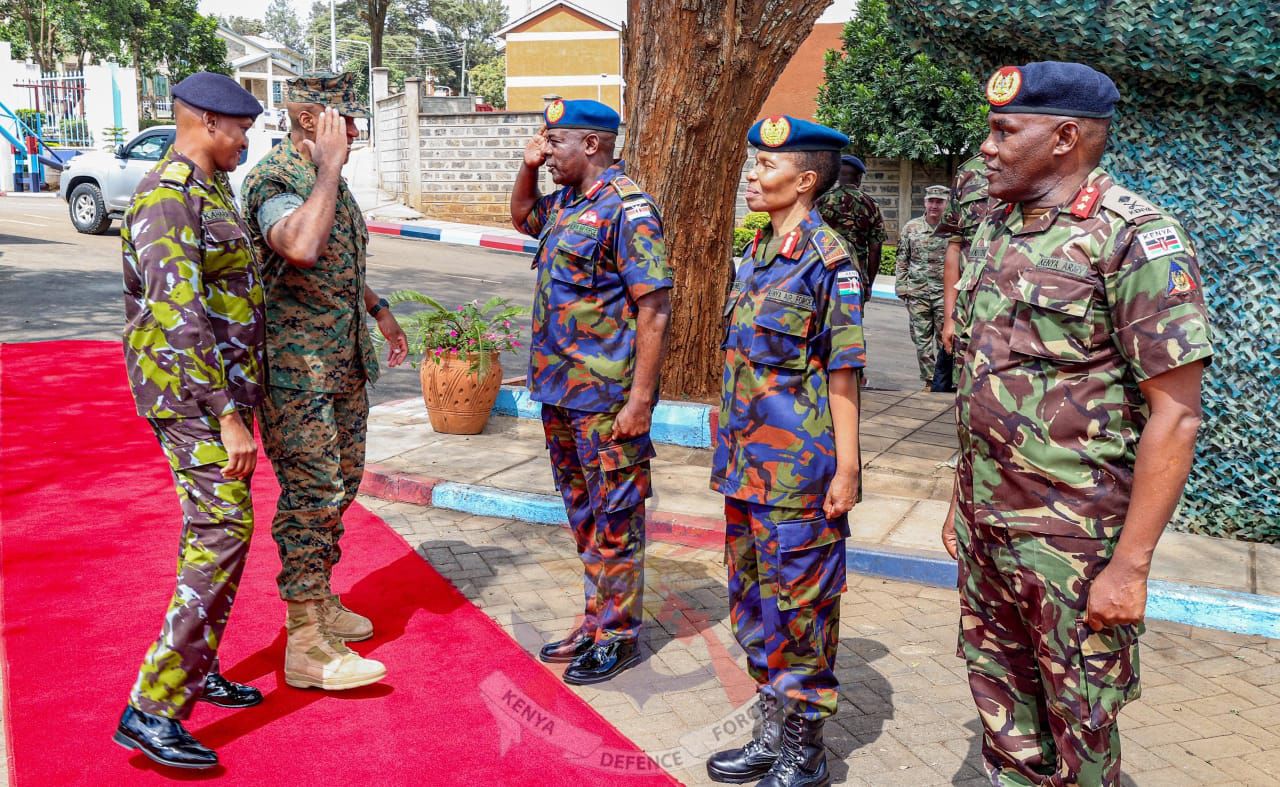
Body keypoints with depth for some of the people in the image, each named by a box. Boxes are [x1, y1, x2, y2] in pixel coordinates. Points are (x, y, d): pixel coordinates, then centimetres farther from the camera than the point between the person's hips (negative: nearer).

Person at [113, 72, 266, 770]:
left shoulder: (208, 192, 15)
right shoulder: (167, 199, -17)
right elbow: (179, 316, -25)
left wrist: (238, 400, 25)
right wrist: (227, 415, -27)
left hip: (223, 387, 10)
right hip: (190, 392, -10)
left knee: (215, 529, 15)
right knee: (221, 533, -14)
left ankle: (197, 669, 28)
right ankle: (152, 709, -10)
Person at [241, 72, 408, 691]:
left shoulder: (326, 177, 13)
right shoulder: (273, 178, -17)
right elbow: (301, 246, -38)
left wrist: (379, 310, 22)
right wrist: (329, 168, -29)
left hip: (345, 365, 9)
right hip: (297, 368, -9)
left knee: (337, 487, 16)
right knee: (311, 495, -7)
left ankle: (316, 600, 31)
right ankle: (306, 645, -1)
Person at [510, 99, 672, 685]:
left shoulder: (627, 208, -16)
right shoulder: (564, 202, 11)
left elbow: (654, 308, -19)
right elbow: (522, 217, 34)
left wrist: (641, 399, -22)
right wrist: (528, 166, 14)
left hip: (606, 399, -9)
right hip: (561, 393, 9)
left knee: (616, 518, 3)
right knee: (584, 515, 18)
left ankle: (618, 635, 16)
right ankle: (596, 621, 31)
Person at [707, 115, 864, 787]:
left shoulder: (828, 260, -13)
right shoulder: (757, 253, 11)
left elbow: (842, 374, -14)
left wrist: (846, 469, -15)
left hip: (798, 472, -9)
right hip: (747, 464, 9)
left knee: (799, 605, 3)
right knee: (752, 598, 16)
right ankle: (774, 733, 32)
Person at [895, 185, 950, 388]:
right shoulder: (911, 228, 6)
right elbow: (902, 261, 10)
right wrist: (901, 287, 4)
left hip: (945, 292, -2)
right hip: (917, 292, 2)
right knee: (921, 338, 5)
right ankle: (929, 379, 14)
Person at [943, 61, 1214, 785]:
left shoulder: (1135, 238, -14)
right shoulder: (996, 230, 9)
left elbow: (1176, 413, -16)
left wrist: (1132, 563, -18)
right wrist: (962, 501, 15)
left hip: (1072, 536, -7)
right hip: (984, 521, 7)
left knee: (1079, 721, 8)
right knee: (1000, 697, 17)